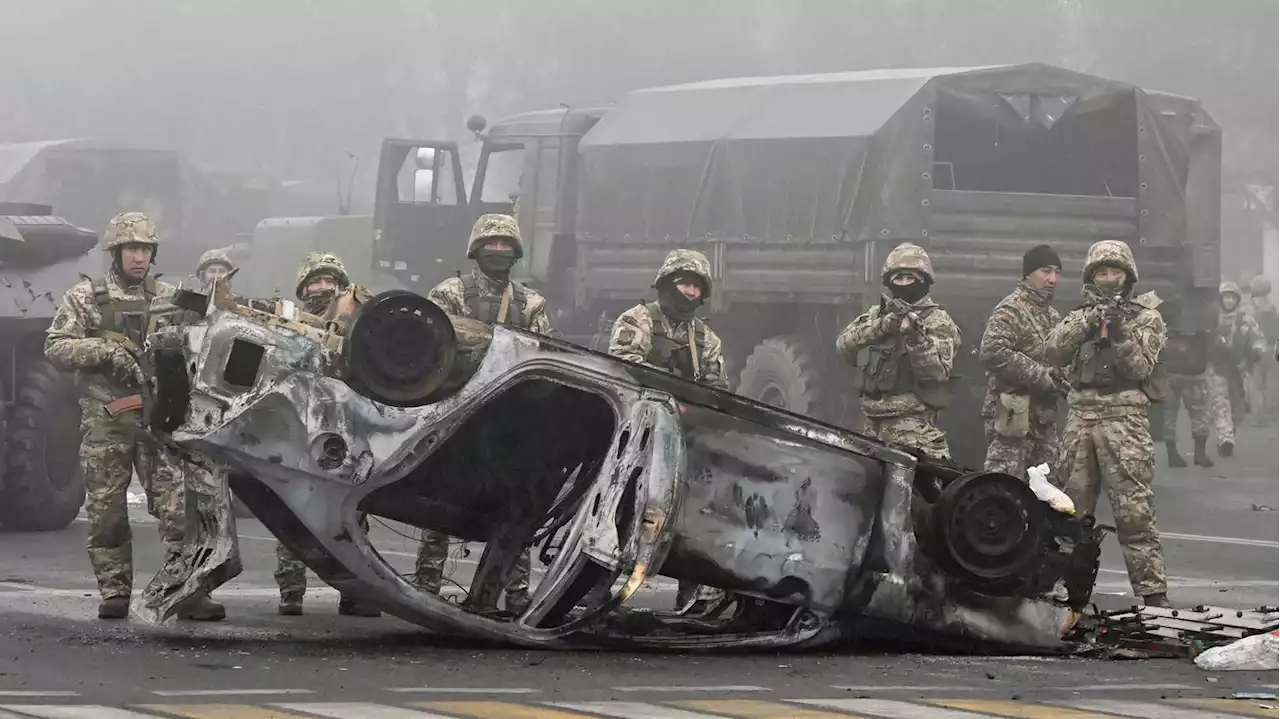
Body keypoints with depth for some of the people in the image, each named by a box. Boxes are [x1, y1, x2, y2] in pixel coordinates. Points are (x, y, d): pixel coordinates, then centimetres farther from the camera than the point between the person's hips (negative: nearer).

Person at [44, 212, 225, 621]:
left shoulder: (168, 297, 13)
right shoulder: (86, 297, 6)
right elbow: (56, 348, -1)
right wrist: (105, 351, -14)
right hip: (105, 420, -1)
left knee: (178, 505, -8)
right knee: (106, 510, 2)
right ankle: (114, 593, 10)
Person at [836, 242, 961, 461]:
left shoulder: (938, 322, 1)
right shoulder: (876, 315, 18)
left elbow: (938, 371, -10)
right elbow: (845, 345, 2)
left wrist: (917, 337, -25)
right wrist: (881, 326, -12)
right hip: (872, 424, 6)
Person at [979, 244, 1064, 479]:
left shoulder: (1053, 315, 19)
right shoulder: (1011, 310, -10)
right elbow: (992, 352, -24)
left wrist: (1061, 379, 8)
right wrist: (1042, 376, -21)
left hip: (1045, 416, 9)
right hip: (1014, 416, -9)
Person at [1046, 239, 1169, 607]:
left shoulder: (1146, 318, 8)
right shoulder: (1079, 317, 17)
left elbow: (1140, 368, -3)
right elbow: (1054, 352, 0)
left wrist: (1119, 335, -16)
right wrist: (1088, 322, -11)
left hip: (1124, 416, -4)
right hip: (1080, 415, 4)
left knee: (1134, 508, -10)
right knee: (1071, 506, 7)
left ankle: (1152, 591, -11)